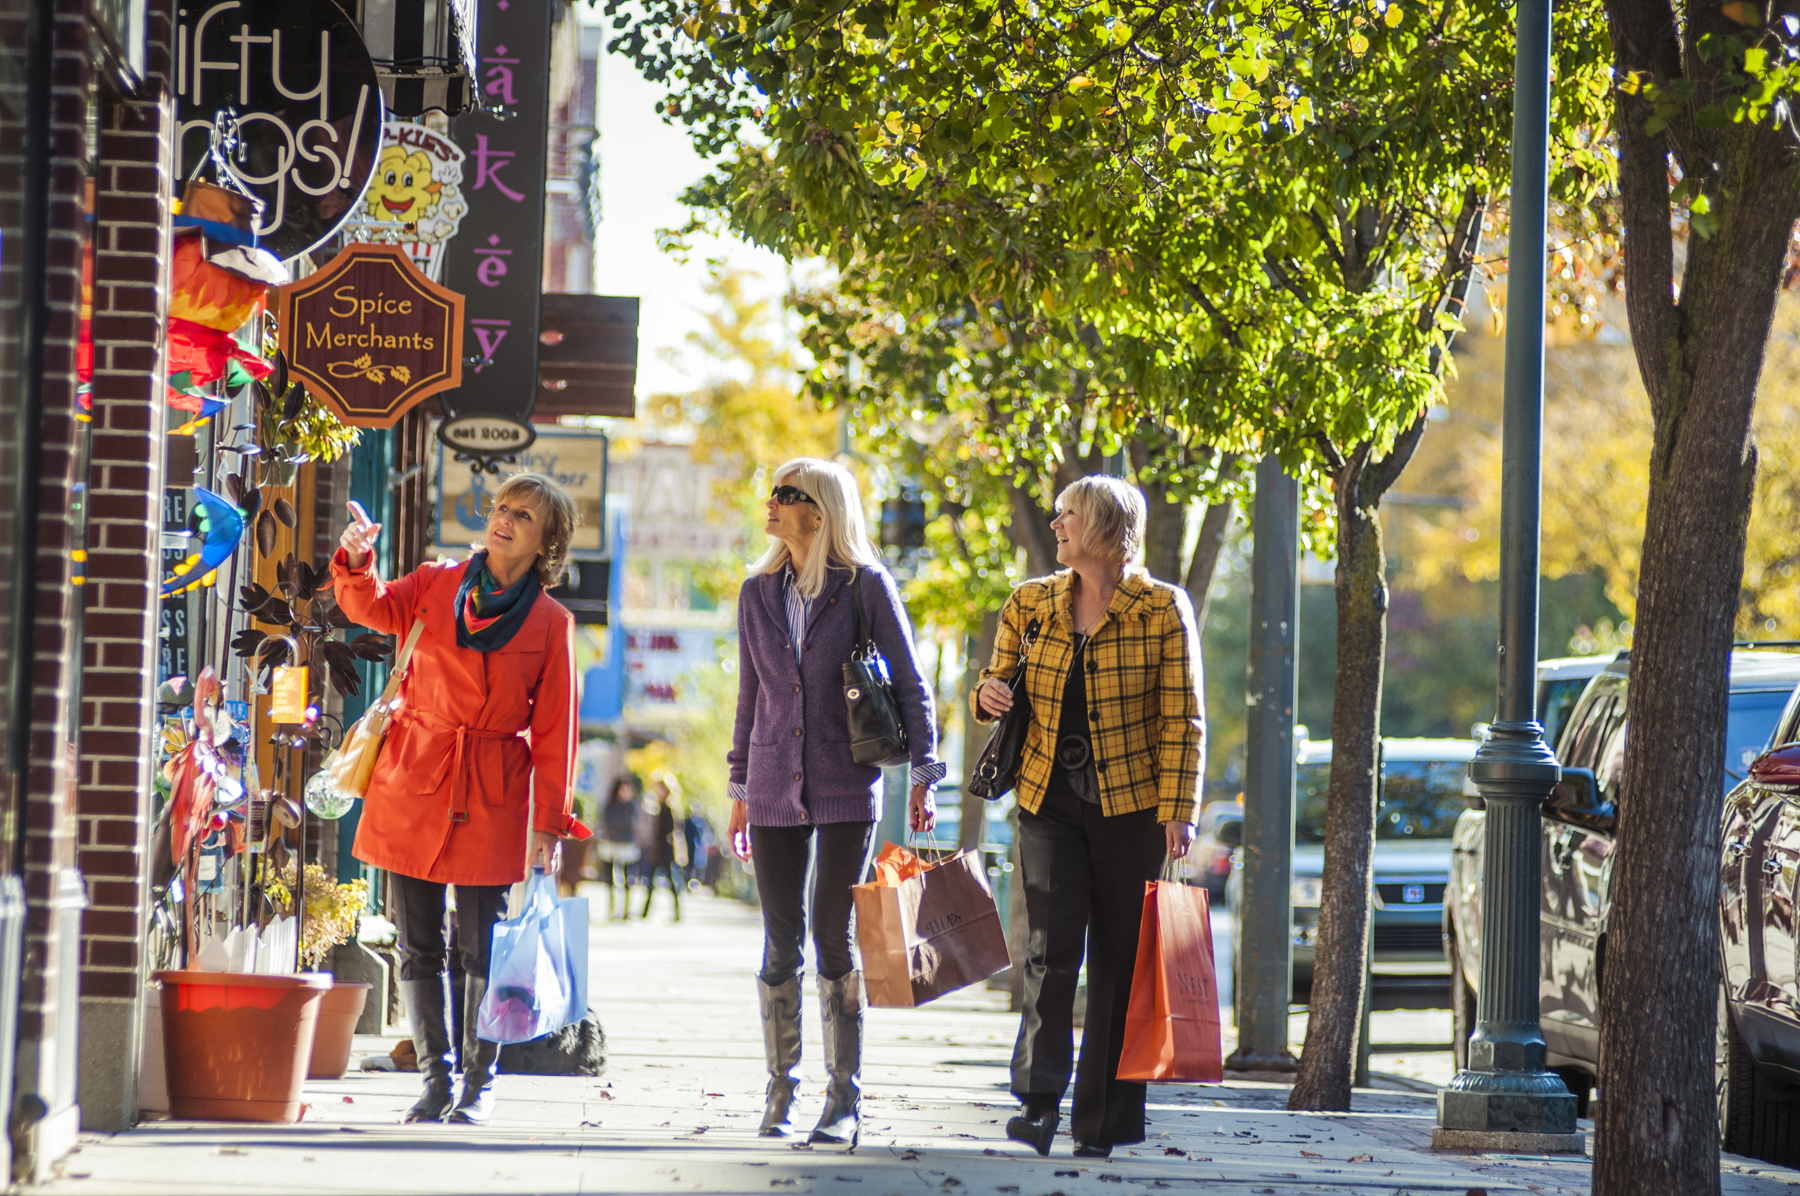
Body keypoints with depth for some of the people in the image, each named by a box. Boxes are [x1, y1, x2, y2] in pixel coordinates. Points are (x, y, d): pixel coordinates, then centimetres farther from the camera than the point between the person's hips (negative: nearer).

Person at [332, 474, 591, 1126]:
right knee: (418, 946, 4)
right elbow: (372, 608, -10)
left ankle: (479, 1080, 14)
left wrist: (550, 823, -3)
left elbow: (555, 731, 2)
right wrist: (357, 560, -31)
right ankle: (434, 1078, 14)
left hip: (492, 796, -2)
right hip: (414, 780, 2)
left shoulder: (551, 623, 2)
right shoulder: (436, 584, 6)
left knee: (482, 949, 0)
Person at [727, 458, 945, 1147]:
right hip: (775, 790, 4)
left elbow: (910, 686, -1)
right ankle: (781, 1091, 11)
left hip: (846, 787, -4)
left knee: (832, 938, -5)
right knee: (781, 942, 3)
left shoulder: (866, 588, -3)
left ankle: (844, 1102, 0)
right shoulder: (758, 593, 10)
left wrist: (923, 776, -7)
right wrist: (740, 791, 16)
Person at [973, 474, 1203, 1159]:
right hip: (1048, 803, 2)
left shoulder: (1162, 610, -4)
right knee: (1050, 945, -14)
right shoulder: (1029, 605, 7)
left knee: (1120, 961, 2)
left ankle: (1103, 1125, 9)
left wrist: (1179, 811, -12)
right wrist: (989, 695, -6)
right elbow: (997, 686, 19)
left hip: (1129, 807, -2)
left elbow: (1183, 720, -5)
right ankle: (1039, 1103, -14)